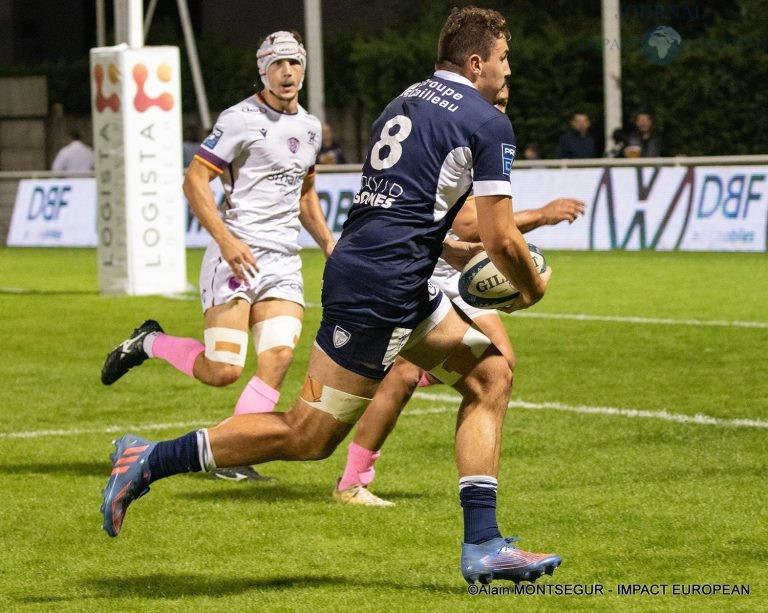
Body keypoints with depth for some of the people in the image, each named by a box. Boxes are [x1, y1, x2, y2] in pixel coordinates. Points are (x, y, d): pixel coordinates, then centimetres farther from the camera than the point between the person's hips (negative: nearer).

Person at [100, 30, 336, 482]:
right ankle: (149, 343, 15)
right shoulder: (242, 119, -7)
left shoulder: (310, 127, 17)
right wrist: (226, 239, -21)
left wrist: (328, 241, 19)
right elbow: (195, 180, -11)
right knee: (222, 371, -13)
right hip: (237, 254, -6)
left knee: (279, 357, -13)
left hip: (284, 262, 6)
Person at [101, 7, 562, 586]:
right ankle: (151, 461, 0)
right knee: (308, 436, -4)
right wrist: (531, 288, 11)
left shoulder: (406, 102, 18)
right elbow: (501, 238, -7)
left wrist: (456, 251, 28)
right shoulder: (487, 123, -7)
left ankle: (483, 545, 8)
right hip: (382, 290, -10)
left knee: (491, 374, 12)